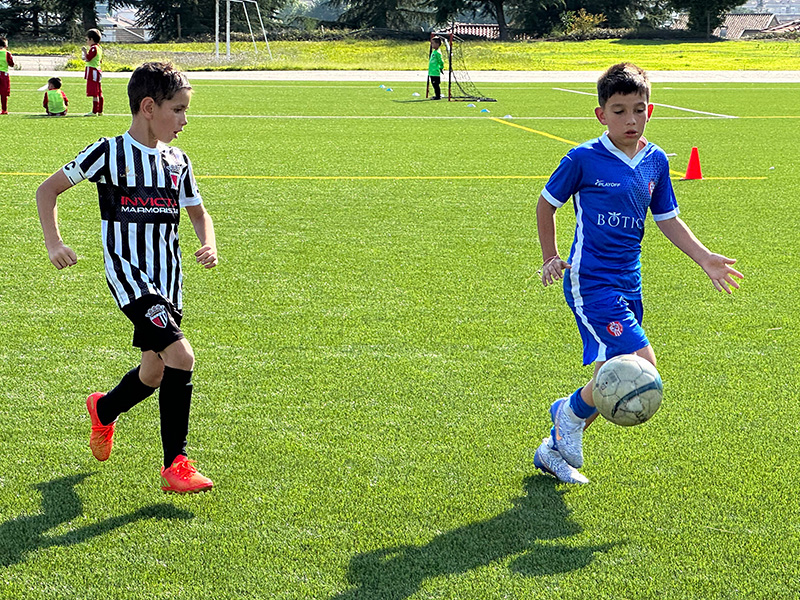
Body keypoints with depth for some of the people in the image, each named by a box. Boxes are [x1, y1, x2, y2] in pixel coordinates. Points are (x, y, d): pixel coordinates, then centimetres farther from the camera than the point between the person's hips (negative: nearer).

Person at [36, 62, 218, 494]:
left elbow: (197, 212, 22)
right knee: (181, 356, -21)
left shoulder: (177, 162, 9)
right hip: (128, 275, -7)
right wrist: (53, 242, -12)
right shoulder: (109, 154, -7)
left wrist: (208, 245, 1)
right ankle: (175, 466, -14)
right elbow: (47, 189, 1)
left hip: (166, 279, 7)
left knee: (156, 372, 11)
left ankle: (104, 410, 45)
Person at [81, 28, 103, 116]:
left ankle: (94, 111, -10)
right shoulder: (99, 48, 15)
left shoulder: (93, 48, -14)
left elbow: (87, 59, -21)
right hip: (97, 70, 10)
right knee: (99, 93, 12)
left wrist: (84, 51, -7)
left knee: (94, 93, -10)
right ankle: (100, 111, 16)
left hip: (92, 71, -10)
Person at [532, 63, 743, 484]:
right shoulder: (584, 159, -9)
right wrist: (550, 258, 6)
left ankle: (555, 449, 25)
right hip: (590, 281, -6)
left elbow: (668, 220, 17)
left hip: (628, 283, 6)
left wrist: (704, 257, 7)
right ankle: (570, 414, 4)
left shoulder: (656, 162, 7)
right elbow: (546, 204, 5)